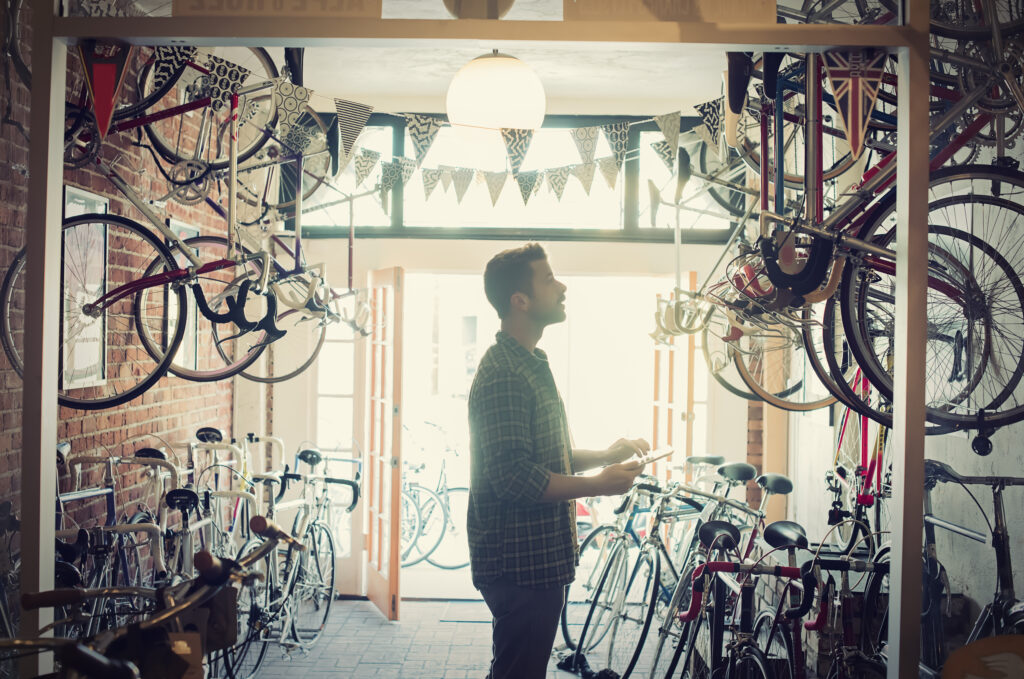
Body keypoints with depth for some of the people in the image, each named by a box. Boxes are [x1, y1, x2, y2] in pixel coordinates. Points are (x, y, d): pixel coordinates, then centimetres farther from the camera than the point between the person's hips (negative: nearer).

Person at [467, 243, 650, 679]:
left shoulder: (531, 364, 15)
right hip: (520, 563, -10)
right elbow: (513, 477, -26)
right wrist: (599, 485, -19)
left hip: (538, 559, 10)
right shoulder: (503, 373, -20)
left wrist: (605, 455, 8)